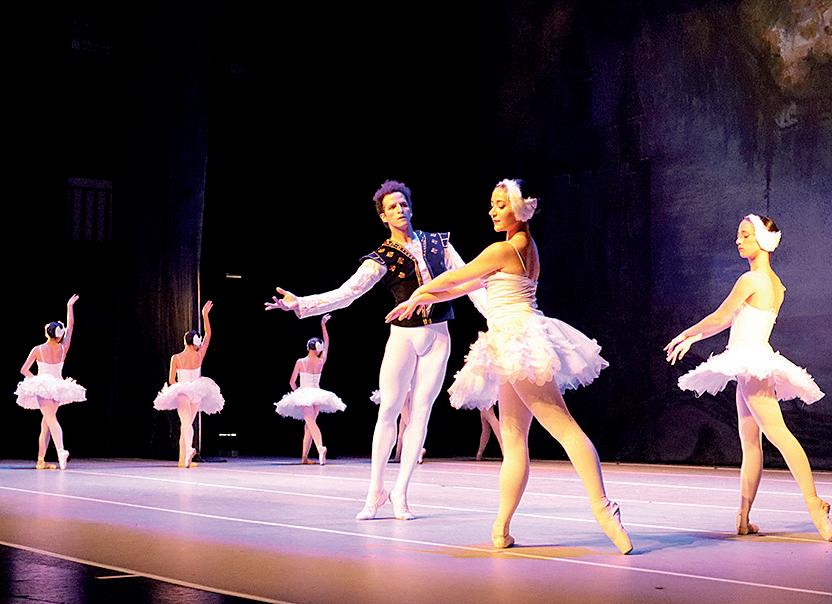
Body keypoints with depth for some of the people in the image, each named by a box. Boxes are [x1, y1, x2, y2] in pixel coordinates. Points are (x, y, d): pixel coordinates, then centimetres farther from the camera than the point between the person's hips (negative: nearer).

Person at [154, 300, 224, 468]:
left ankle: (188, 450, -45)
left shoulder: (176, 358, -3)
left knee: (185, 424, -18)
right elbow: (208, 335, 8)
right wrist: (205, 314, 12)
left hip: (181, 392, -2)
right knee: (187, 424, 14)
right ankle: (183, 459, 17)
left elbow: (171, 381, 0)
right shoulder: (199, 355, -1)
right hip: (196, 393, 2)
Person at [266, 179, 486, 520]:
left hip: (437, 338, 2)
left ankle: (400, 492, 7)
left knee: (420, 412, 2)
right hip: (403, 336, -2)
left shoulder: (438, 243, 4)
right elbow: (345, 294, -13)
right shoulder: (382, 258, -5)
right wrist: (299, 304, -25)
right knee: (388, 410, -3)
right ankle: (376, 490, 8)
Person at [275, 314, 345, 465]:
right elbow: (327, 343, 17)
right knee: (308, 424, 14)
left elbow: (292, 382, 1)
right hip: (317, 394, 4)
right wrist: (323, 326, 23)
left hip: (304, 394, -4)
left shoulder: (300, 362, -3)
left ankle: (320, 448, -43)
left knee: (310, 422, -18)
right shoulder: (321, 361, 3)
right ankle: (304, 456, 15)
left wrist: (297, 391, 20)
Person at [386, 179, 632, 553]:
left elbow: (453, 278, 2)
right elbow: (467, 287, 27)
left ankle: (602, 508, -21)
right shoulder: (526, 248, 21)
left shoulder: (503, 250, -8)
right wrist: (421, 300, 30)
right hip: (519, 346, 10)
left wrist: (419, 294, 21)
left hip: (515, 337, -10)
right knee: (513, 439, 7)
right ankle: (501, 529, 8)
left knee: (563, 425, -16)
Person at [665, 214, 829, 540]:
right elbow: (732, 320, 25)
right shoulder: (775, 284, 17)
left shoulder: (751, 279, -11)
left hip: (751, 364, -10)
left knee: (778, 433, -18)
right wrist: (693, 337, 30)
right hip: (754, 364, 10)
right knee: (750, 444, 9)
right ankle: (743, 519, 11)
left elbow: (719, 317, -6)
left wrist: (684, 334, 10)